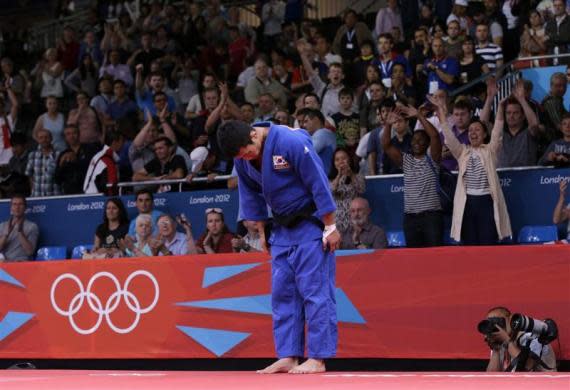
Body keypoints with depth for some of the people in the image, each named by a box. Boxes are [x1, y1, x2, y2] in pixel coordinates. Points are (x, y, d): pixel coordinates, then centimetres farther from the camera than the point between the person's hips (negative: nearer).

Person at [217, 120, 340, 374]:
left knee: (315, 290, -8)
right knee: (282, 293, 6)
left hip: (310, 226, -7)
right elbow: (251, 195, 12)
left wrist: (330, 227, -18)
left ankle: (318, 358, -6)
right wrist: (261, 231, 13)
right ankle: (287, 357, 10)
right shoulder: (242, 158, -2)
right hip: (282, 227, 7)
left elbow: (319, 184, -20)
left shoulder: (292, 143, -24)